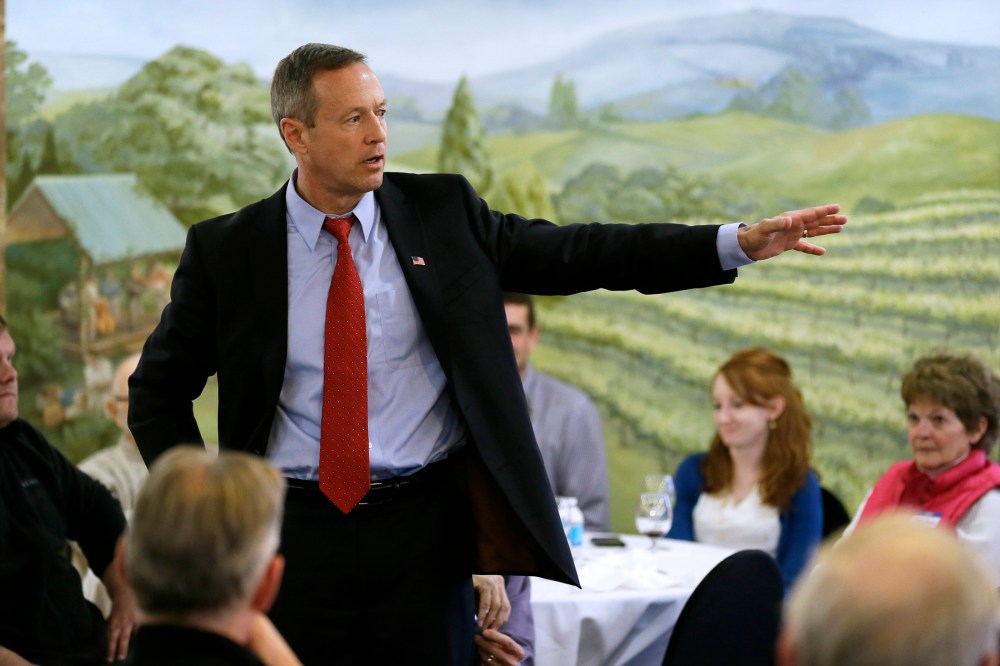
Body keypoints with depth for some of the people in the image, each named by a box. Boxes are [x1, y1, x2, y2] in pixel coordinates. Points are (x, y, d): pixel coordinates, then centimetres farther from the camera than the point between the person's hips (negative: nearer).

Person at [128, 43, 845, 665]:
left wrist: (740, 242, -5)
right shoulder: (226, 249, 0)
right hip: (294, 537, -1)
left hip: (424, 526, 1)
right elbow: (159, 391, 9)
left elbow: (575, 254, 2)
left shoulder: (442, 212, 4)